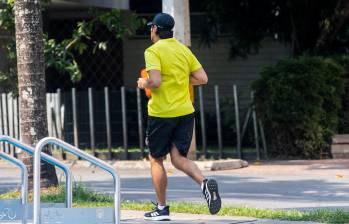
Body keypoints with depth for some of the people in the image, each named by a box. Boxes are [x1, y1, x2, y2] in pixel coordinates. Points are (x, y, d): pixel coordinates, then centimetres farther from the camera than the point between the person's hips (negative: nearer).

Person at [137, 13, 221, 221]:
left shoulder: (153, 51, -11)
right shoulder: (184, 50, 9)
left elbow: (155, 81, -23)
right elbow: (202, 78, 6)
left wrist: (143, 83, -2)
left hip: (161, 114, -5)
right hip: (185, 112, 5)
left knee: (156, 160, 10)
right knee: (179, 158, 7)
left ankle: (162, 209, 15)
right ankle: (205, 182, -22)